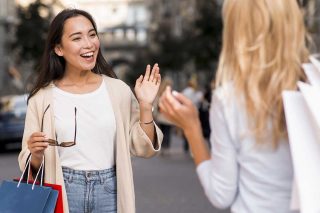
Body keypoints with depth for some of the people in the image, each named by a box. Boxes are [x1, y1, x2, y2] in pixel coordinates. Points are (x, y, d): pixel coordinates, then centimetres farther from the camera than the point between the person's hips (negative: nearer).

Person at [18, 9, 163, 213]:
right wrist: (36, 155, -18)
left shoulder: (118, 90, 0)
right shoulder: (43, 97, -3)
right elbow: (32, 166, 2)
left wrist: (146, 106, -10)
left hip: (110, 193, 1)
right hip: (62, 194, -1)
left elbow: (143, 148, 1)